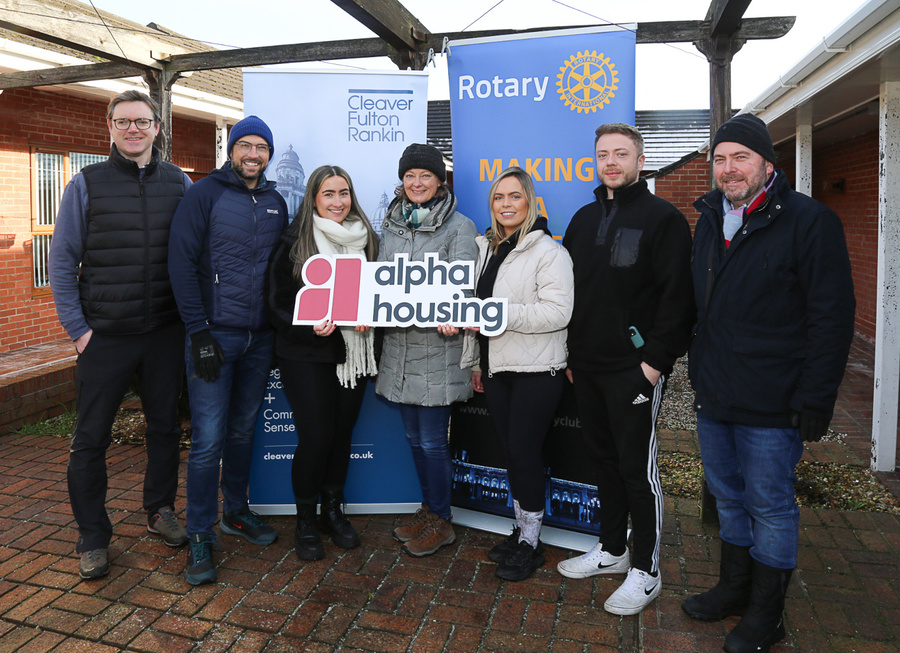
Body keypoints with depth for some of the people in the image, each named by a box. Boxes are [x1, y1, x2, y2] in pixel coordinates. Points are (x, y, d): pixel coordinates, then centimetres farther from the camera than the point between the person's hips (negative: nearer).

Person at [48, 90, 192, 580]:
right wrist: (78, 329, -5)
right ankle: (92, 537, 22)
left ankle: (160, 510, 34)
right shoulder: (86, 184, 0)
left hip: (165, 333, 2)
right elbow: (62, 263, 0)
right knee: (90, 439, 6)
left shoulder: (179, 184, 4)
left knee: (165, 426, 14)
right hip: (105, 336, -1)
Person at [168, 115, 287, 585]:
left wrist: (279, 327, 7)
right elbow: (181, 263, -9)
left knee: (244, 429, 15)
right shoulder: (205, 194, -3)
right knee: (209, 438, -3)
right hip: (215, 334, -5)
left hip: (260, 336, 5)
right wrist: (198, 331, -14)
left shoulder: (276, 203, 12)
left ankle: (236, 511, 32)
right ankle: (200, 536, 10)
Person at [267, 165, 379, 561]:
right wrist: (311, 326, -22)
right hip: (306, 355, -4)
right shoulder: (294, 243, -4)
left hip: (353, 351, 4)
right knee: (316, 436, -6)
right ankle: (305, 520, 15)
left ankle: (333, 509, 29)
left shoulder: (366, 240, 8)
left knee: (342, 431, 10)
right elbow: (278, 305, -4)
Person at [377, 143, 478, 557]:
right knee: (414, 436, 15)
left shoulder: (459, 227, -2)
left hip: (438, 345, -6)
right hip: (398, 342, 6)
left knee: (433, 440, 0)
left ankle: (441, 522, 18)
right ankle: (428, 510, 32)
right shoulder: (391, 225, 14)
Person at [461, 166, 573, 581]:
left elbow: (558, 311, -19)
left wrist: (502, 313, -24)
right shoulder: (485, 247, 14)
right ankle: (521, 530, 29)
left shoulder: (548, 251, -9)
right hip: (495, 367, 7)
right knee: (510, 451, 13)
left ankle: (531, 543, 16)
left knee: (524, 452, -1)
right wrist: (474, 360, 19)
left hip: (536, 371, -6)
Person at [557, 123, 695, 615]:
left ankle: (646, 571, 19)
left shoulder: (663, 218, -5)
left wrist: (654, 362, -17)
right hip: (586, 368, 6)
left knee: (637, 467, 3)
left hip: (634, 370, -6)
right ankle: (611, 550, 32)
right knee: (604, 459, 16)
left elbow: (676, 297, -11)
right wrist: (569, 355, 10)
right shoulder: (584, 219, 13)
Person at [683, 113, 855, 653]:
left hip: (771, 406, -7)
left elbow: (833, 318, -14)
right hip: (714, 398, 7)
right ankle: (735, 588, 38)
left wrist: (815, 401, -18)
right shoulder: (710, 221, 11)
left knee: (770, 507, 8)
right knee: (728, 498, 19)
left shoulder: (809, 220, -11)